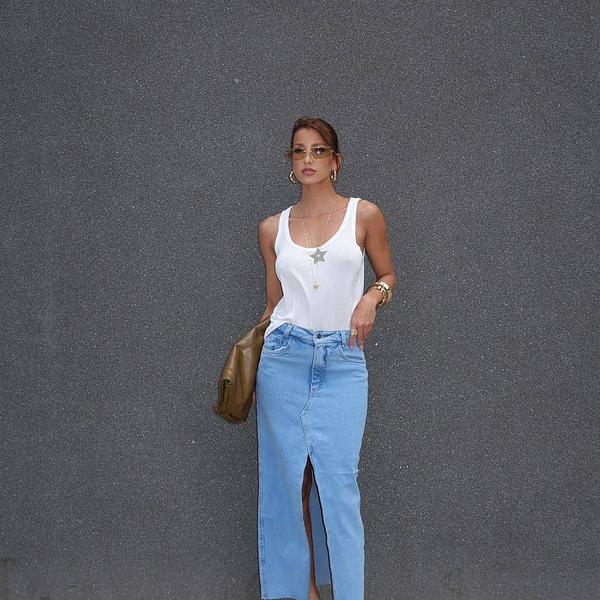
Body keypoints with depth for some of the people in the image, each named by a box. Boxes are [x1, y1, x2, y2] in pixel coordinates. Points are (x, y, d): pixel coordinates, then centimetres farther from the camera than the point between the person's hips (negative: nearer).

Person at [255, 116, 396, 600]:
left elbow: (388, 275, 14)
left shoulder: (364, 215, 3)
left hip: (343, 363, -2)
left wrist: (373, 296, -7)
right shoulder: (273, 228, 9)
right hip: (284, 359, 2)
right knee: (289, 481, 4)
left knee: (338, 484, -5)